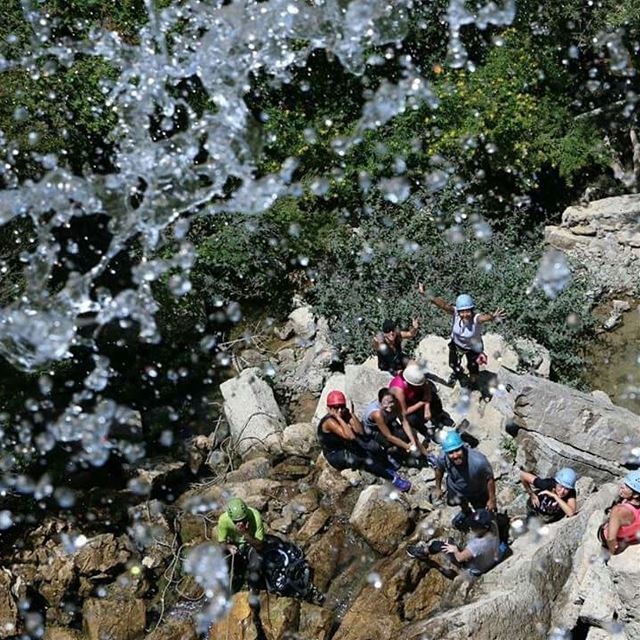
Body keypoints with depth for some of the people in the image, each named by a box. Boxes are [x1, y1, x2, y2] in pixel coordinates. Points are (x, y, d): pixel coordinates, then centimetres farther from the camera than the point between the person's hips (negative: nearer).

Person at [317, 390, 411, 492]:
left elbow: (360, 431, -15)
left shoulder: (345, 414, -4)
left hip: (348, 446, 7)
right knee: (367, 461, -27)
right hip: (335, 455, -7)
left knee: (374, 448, -16)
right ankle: (393, 478, -13)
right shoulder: (329, 421, -26)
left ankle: (389, 469, 3)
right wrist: (338, 418, -36)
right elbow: (350, 436, -37)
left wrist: (351, 413, -19)